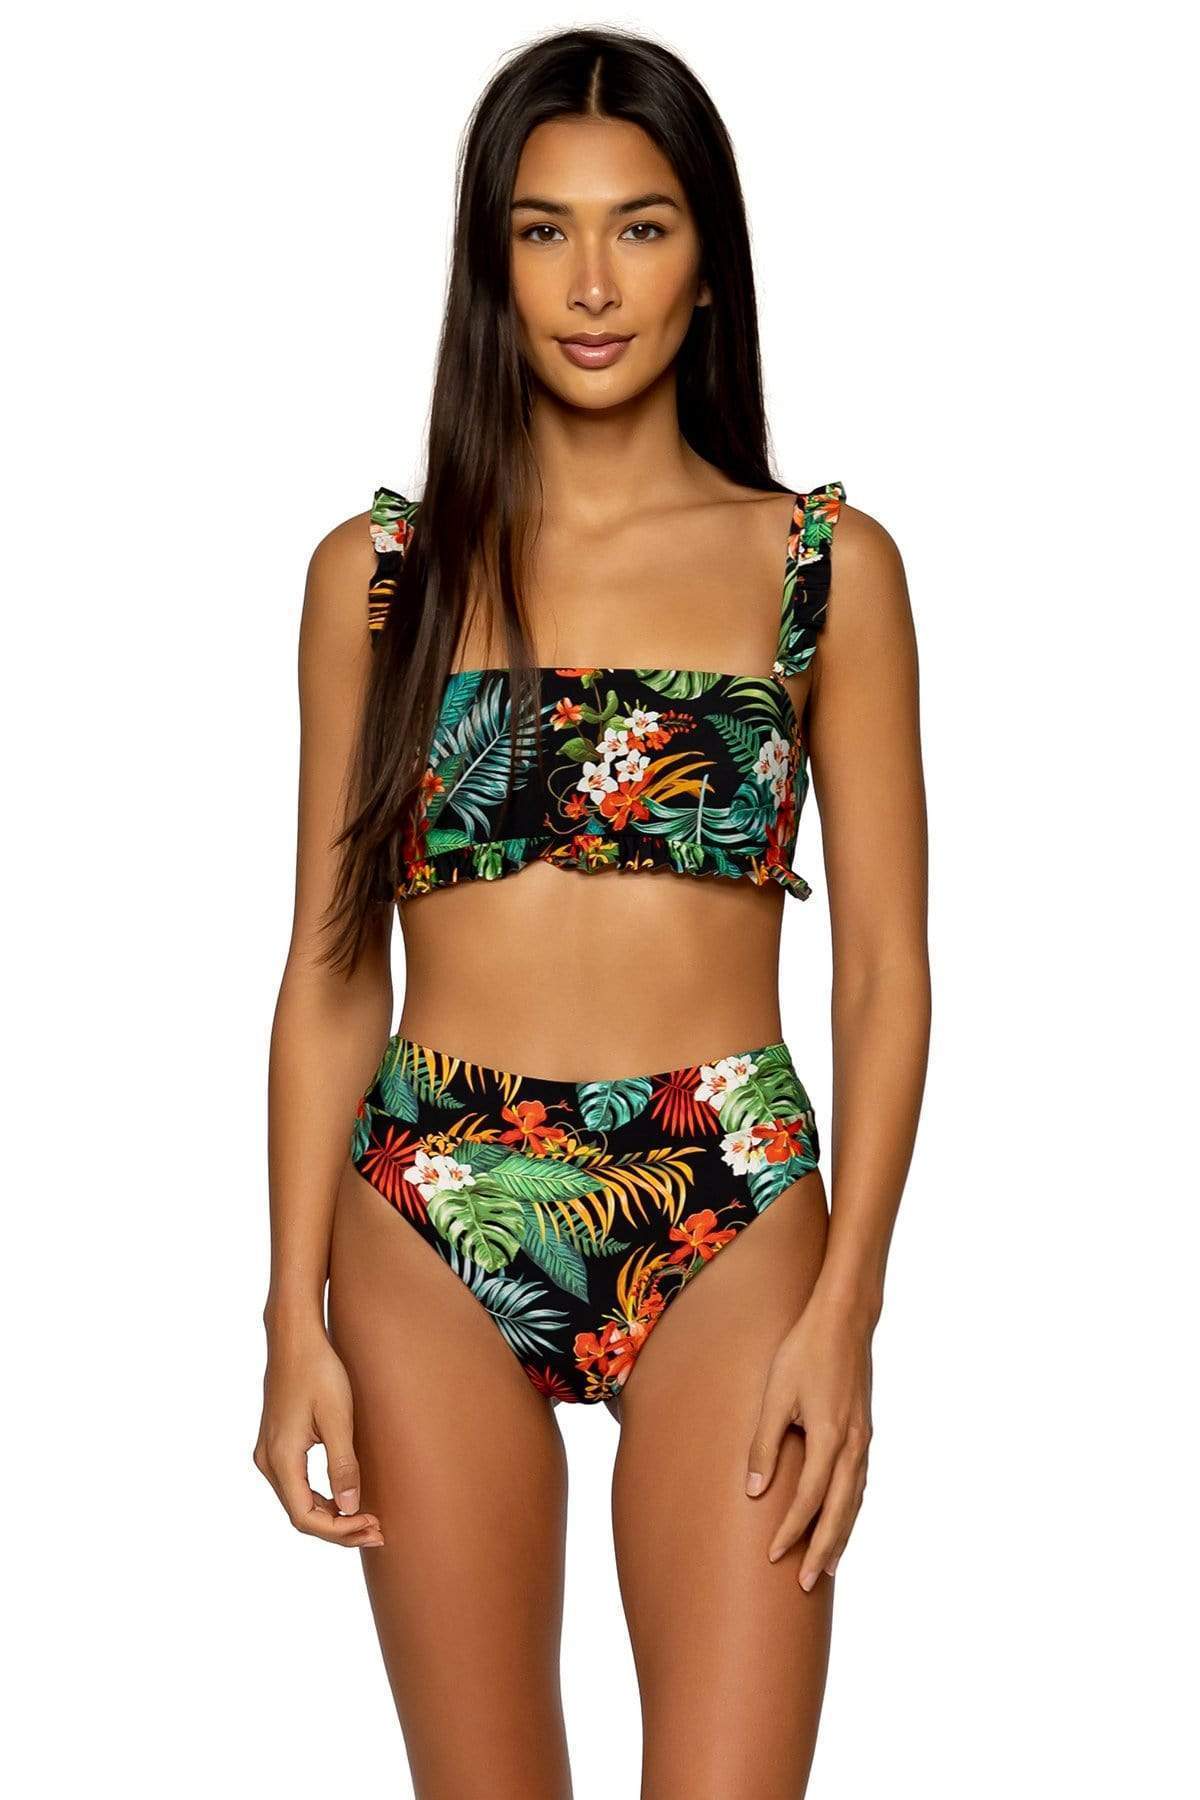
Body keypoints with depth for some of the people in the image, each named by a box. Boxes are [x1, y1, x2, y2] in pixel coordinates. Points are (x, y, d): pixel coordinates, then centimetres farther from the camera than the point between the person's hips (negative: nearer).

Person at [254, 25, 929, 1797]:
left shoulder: (829, 565, 4)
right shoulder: (380, 571, 6)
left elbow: (885, 966, 2)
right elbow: (331, 970, 6)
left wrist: (844, 1308, -6)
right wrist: (298, 1316, 1)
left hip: (731, 1220, -1)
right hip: (433, 1225, 1)